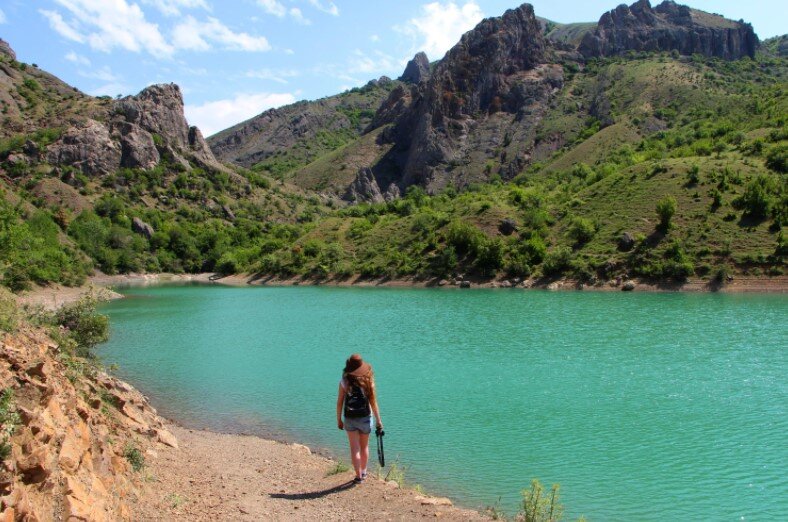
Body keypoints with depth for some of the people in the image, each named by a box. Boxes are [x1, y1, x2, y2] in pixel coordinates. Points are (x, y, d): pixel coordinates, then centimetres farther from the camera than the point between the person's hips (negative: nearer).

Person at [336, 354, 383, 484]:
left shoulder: (344, 382, -11)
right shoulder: (368, 381, -11)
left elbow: (339, 402, -8)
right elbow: (373, 402, -7)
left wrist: (339, 420, 4)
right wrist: (378, 420, 2)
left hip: (350, 419, -1)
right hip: (365, 418, 1)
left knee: (354, 448, 9)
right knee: (364, 447, 20)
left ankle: (359, 476, 11)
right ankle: (363, 472, 35)